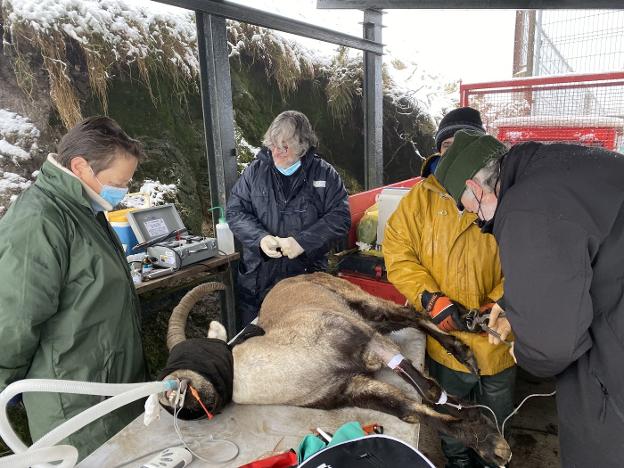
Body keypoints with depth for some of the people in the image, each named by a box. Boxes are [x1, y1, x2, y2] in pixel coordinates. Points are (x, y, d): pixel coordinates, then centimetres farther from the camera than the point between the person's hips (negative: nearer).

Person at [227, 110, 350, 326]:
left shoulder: (324, 174, 0)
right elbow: (235, 211, 3)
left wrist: (302, 241, -18)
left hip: (308, 276, -1)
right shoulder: (255, 171, 5)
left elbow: (340, 217, -6)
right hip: (258, 278, 2)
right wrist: (260, 238, -15)